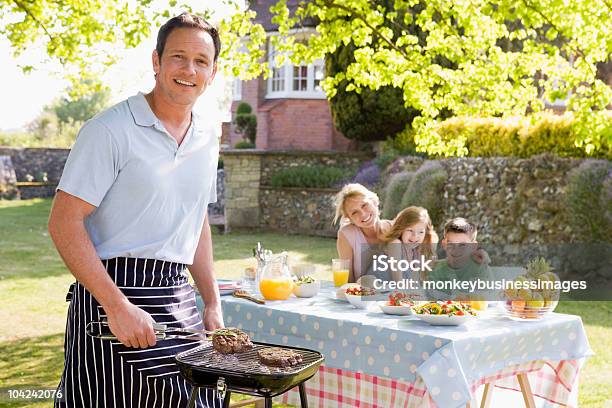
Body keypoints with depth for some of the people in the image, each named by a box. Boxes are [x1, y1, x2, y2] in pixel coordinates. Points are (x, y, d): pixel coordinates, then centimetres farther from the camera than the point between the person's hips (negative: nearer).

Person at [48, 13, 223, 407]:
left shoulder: (208, 136, 11)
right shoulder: (110, 130, -10)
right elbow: (64, 224, -14)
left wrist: (213, 303, 16)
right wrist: (118, 306, -20)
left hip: (178, 298, 6)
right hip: (113, 290, -6)